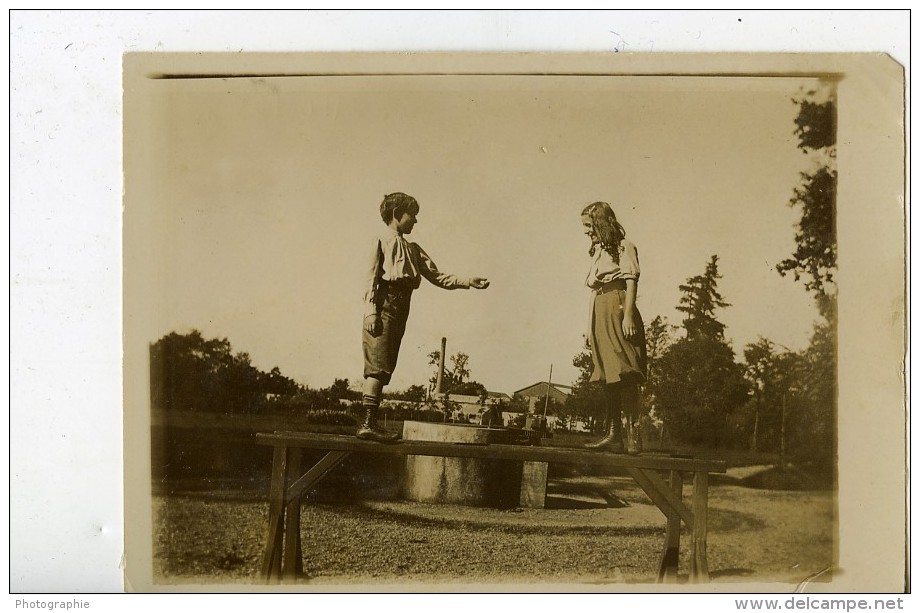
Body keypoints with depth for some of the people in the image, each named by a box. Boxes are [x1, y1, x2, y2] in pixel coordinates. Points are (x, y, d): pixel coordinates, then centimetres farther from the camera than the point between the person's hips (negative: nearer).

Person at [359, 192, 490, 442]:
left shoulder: (413, 249, 24)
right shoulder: (383, 241, 3)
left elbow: (437, 277, 18)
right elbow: (372, 277, -5)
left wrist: (468, 281, 6)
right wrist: (371, 312, -14)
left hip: (401, 308, 8)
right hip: (385, 303, -8)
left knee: (385, 367, 4)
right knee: (378, 366, -14)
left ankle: (371, 423, 4)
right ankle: (368, 424, -17)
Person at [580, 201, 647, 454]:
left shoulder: (623, 247, 0)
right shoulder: (597, 252, 22)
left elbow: (631, 282, -9)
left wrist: (628, 315, -19)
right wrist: (590, 327, 16)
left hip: (617, 308, -8)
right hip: (599, 313, 8)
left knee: (623, 373, -14)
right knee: (607, 376, 4)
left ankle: (633, 433, -15)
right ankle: (614, 435, 4)